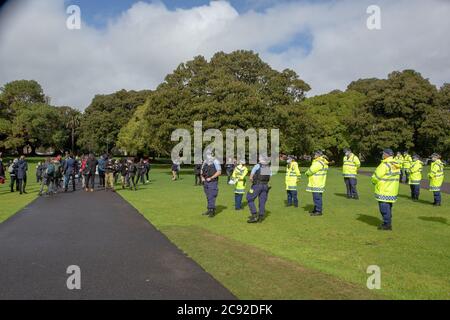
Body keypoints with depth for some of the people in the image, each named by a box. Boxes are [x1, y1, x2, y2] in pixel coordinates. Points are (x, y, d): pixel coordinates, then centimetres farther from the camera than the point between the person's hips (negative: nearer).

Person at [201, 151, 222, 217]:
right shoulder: (205, 162, 10)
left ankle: (212, 211, -3)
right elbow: (202, 170, 19)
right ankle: (209, 210, 20)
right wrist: (202, 177, 1)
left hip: (213, 182, -6)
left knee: (211, 197, -9)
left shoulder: (215, 162, -9)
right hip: (206, 182, 6)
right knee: (208, 197, 12)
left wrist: (211, 178, -17)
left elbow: (219, 172, -15)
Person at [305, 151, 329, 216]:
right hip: (319, 184, 11)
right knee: (317, 197, 17)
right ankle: (316, 209, 27)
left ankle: (319, 211, -2)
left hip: (317, 184, -11)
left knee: (317, 197, -6)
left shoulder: (318, 163, -19)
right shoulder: (323, 163, 15)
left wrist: (307, 173, 5)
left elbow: (310, 171, -17)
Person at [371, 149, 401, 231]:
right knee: (388, 207, 17)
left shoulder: (385, 165, -19)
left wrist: (374, 181, 6)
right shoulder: (396, 165, 9)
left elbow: (376, 176, -16)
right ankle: (388, 223, 25)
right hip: (392, 190, 9)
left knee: (384, 208, -2)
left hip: (384, 191, -9)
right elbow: (394, 177, 16)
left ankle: (387, 224, 1)